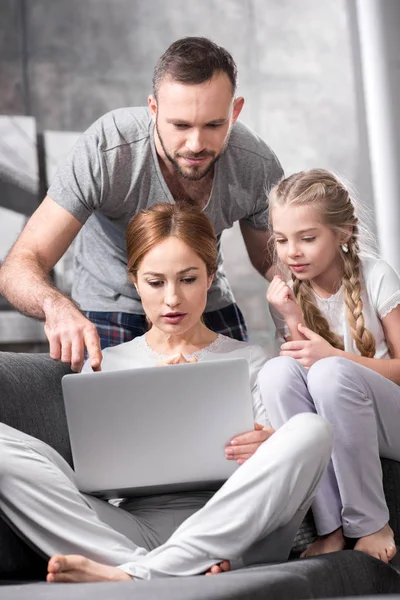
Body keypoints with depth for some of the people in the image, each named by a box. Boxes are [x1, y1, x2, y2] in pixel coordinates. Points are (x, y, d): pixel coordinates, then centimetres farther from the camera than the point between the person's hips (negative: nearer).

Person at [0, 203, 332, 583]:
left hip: (230, 534, 0)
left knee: (310, 428, -28)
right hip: (135, 529, 1)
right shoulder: (104, 366, 20)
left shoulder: (248, 360, 19)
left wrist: (268, 447, -14)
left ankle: (136, 574, -32)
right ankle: (184, 572, -32)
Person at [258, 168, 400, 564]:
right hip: (330, 430, 4)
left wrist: (334, 356, -24)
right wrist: (293, 319, -16)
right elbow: (299, 376, -2)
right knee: (277, 372, -25)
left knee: (330, 373, -33)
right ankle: (330, 529, -24)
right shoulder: (289, 293, 2)